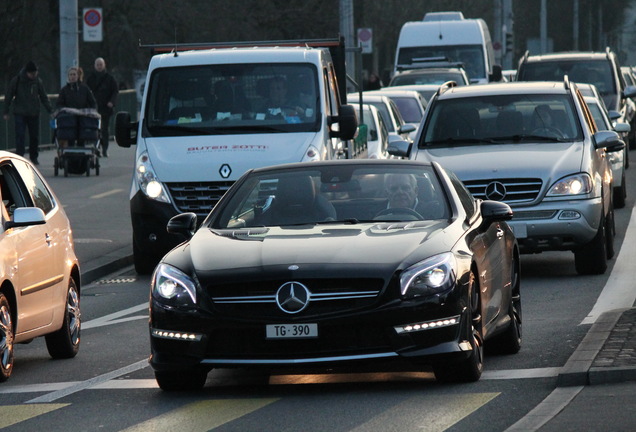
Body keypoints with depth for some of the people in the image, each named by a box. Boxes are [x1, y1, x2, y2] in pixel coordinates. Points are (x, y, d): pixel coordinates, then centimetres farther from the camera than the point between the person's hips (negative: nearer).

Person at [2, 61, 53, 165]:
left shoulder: (38, 81, 3)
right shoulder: (16, 80, -5)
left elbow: (44, 97, 10)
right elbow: (8, 97, 1)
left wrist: (51, 110, 2)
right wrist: (6, 112, -1)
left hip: (34, 113, 3)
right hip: (20, 113, -3)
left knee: (35, 136, 6)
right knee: (20, 135, -11)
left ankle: (33, 157, 19)